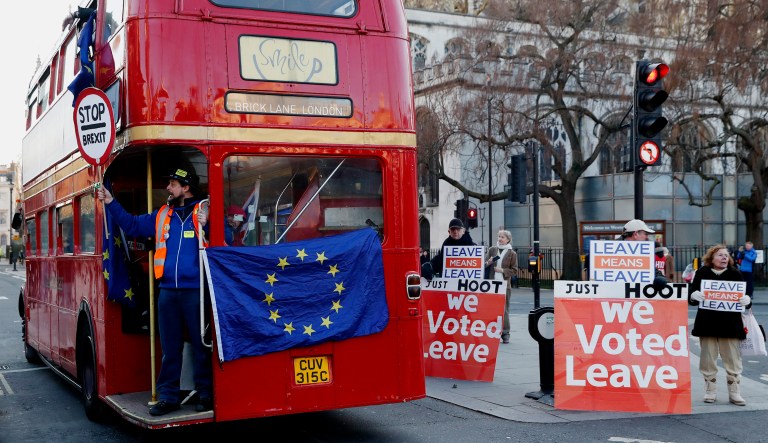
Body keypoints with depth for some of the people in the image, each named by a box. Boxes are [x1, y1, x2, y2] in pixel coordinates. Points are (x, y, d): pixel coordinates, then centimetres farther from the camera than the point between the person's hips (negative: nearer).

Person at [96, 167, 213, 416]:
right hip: (168, 291, 6)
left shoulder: (204, 211, -3)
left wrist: (206, 225, -26)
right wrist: (111, 203, 14)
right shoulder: (162, 215, 15)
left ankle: (206, 395, 13)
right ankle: (168, 396, 19)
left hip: (196, 291, -6)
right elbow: (132, 226, 20)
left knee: (201, 346, 2)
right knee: (169, 347, 11)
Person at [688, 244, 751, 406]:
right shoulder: (702, 273, 3)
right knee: (708, 359, 6)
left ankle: (734, 392, 14)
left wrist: (746, 301, -17)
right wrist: (694, 296, -20)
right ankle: (710, 390, 18)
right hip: (707, 324, 0)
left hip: (730, 324, 0)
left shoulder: (735, 274, 4)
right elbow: (691, 298, 3)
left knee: (733, 359, 3)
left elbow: (745, 298, 6)